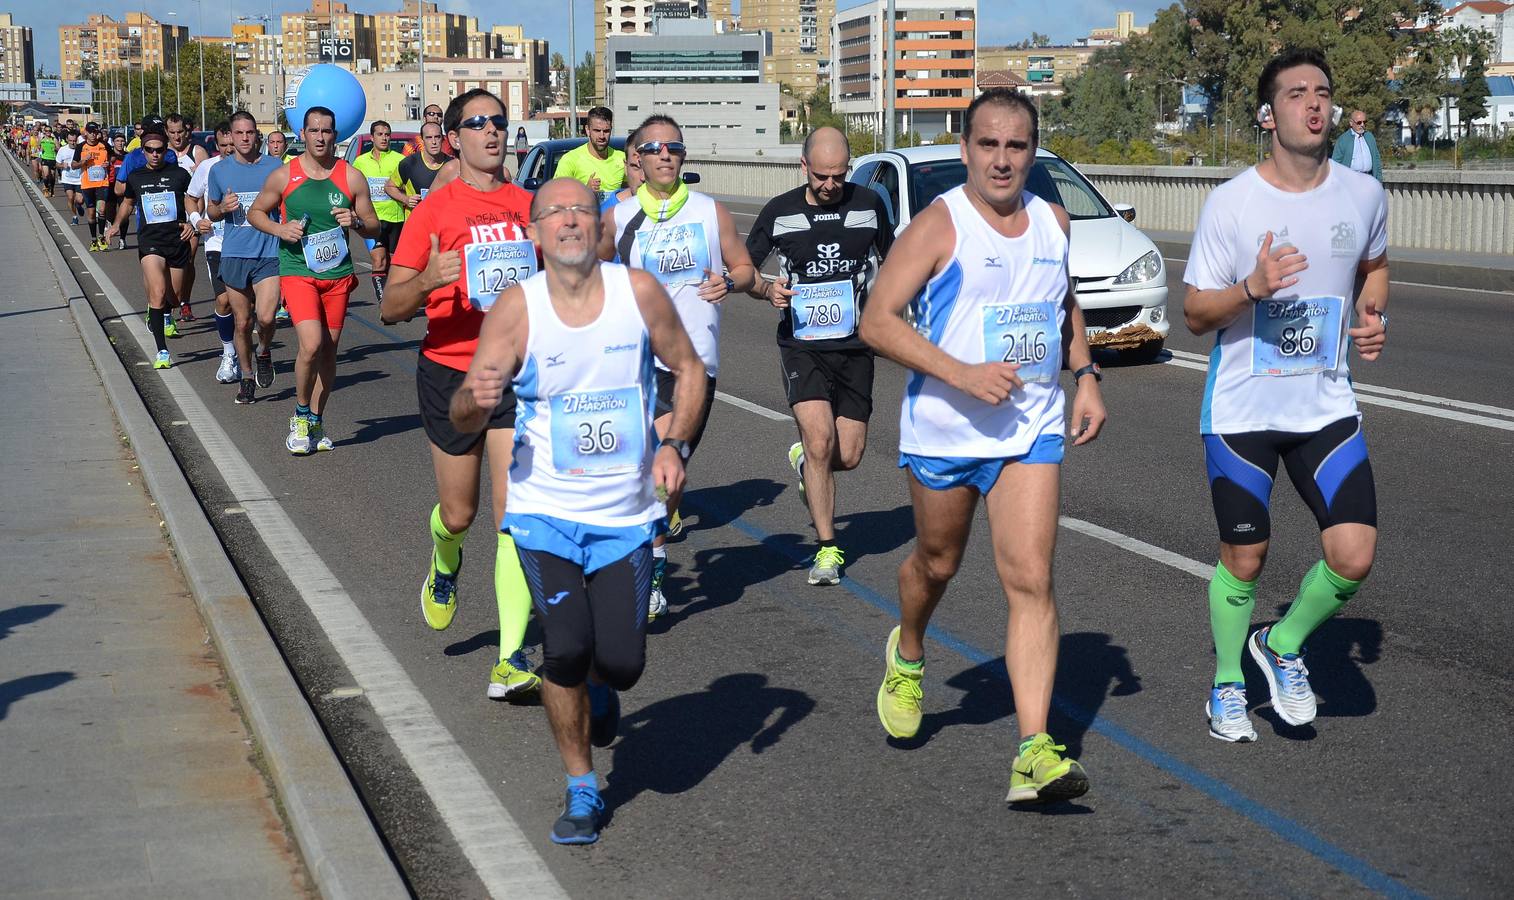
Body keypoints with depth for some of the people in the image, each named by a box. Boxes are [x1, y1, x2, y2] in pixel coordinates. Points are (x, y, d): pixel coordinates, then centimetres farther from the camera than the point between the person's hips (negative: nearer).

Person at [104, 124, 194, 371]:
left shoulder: (179, 174, 0)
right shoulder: (135, 178, 7)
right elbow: (128, 202, 26)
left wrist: (192, 222, -9)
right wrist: (116, 225, 13)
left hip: (178, 240, 1)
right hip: (149, 241, -1)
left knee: (173, 296, 11)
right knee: (157, 293, -19)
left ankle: (165, 313, 51)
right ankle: (162, 351, -19)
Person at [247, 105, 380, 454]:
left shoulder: (351, 177, 2)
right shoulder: (283, 176, 0)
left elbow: (374, 227, 8)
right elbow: (255, 212, 12)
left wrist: (356, 221, -15)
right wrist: (279, 229, -8)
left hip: (338, 273, 3)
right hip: (297, 272, -3)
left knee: (328, 350, 8)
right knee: (311, 344, -18)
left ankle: (316, 422, 23)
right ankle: (300, 416, 3)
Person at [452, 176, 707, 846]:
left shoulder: (638, 291, -7)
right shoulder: (516, 309, -10)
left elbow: (688, 370, 7)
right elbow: (463, 422, -11)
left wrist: (673, 445, -8)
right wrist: (475, 400, -35)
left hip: (627, 515, 1)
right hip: (546, 512, -1)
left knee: (621, 661, -4)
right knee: (565, 651, -13)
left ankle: (600, 692, 36)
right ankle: (582, 790, 12)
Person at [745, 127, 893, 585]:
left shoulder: (869, 204, 3)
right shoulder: (779, 212, -1)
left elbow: (892, 260, 19)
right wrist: (765, 289, -13)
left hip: (855, 346, 2)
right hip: (802, 345, -2)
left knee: (848, 456, 1)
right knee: (821, 439, -18)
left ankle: (803, 459, 38)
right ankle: (827, 549, -6)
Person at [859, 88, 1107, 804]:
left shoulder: (1053, 221, 7)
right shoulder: (939, 225, -11)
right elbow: (877, 321, -15)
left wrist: (1085, 378, 12)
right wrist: (961, 374, -24)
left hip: (1032, 432, 3)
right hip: (943, 430, -3)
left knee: (1031, 581, -9)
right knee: (937, 563, 17)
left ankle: (1034, 751, -12)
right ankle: (907, 656, 50)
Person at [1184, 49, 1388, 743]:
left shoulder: (1363, 194, 0)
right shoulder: (1231, 203, -10)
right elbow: (1194, 314, -6)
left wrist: (1372, 315, 0)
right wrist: (1251, 288, -25)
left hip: (1327, 407, 3)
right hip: (1241, 410, -3)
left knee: (1354, 554, -8)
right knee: (1244, 558, 5)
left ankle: (1284, 646, 21)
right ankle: (1227, 684, 29)